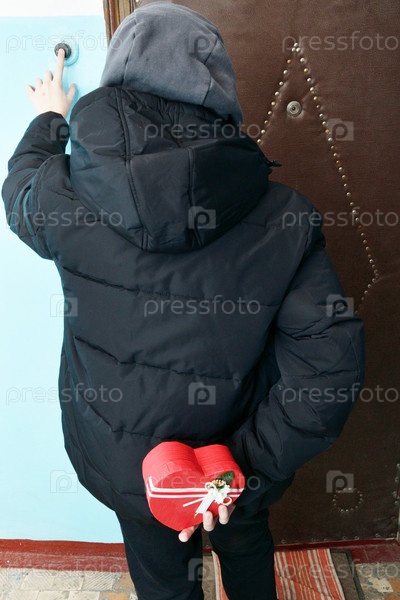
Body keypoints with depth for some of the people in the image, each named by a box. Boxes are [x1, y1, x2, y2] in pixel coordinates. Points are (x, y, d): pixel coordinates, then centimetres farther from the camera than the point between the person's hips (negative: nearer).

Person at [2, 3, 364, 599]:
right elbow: (330, 363, -24)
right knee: (247, 548, 34)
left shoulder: (63, 199, -21)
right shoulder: (282, 217, -23)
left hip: (125, 458, 0)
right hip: (234, 452, 1)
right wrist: (250, 461, -16)